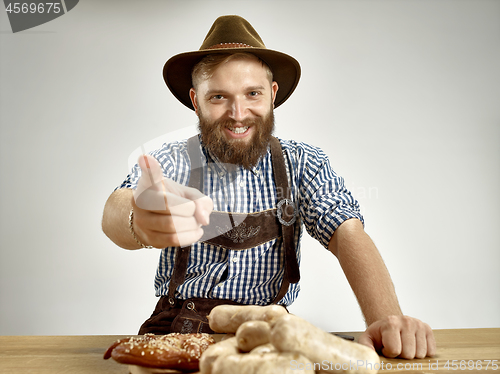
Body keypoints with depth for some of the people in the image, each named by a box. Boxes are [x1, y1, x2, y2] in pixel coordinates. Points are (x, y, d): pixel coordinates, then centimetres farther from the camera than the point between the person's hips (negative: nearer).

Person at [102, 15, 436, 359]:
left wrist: (388, 319, -30)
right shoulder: (172, 161, -2)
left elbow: (347, 234, -11)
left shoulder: (303, 164, 0)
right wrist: (141, 223, -47)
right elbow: (116, 211, -21)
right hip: (177, 328, 0)